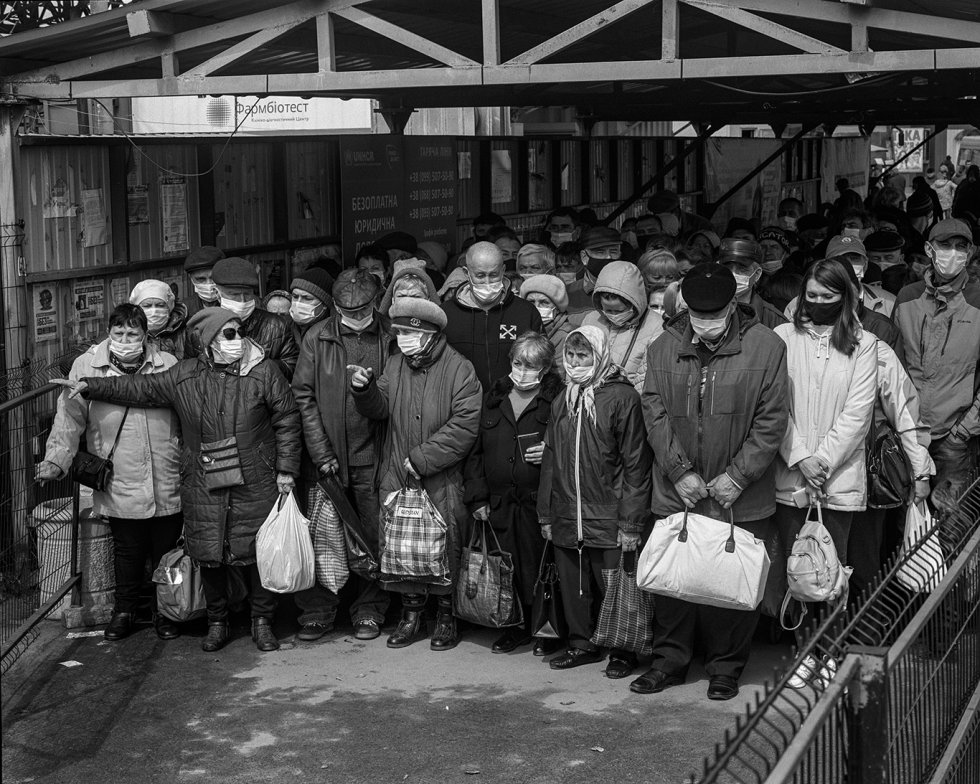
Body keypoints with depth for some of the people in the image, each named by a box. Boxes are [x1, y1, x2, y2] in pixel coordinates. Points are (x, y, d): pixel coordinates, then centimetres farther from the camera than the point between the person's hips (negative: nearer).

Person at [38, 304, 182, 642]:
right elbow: (69, 419, -3)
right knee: (127, 554, 10)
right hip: (120, 486, -1)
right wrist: (56, 460, -14)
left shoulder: (168, 366, 3)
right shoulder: (86, 366, -1)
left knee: (167, 553, 11)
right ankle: (124, 609, 30)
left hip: (168, 486, 1)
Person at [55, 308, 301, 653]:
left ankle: (262, 621, 20)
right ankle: (216, 622, 25)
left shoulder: (264, 372, -4)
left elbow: (286, 421, 0)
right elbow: (140, 388, 9)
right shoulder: (183, 377, 1)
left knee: (257, 552, 2)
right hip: (203, 486, 2)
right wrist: (90, 386, 5)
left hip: (256, 484, -2)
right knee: (209, 556, 6)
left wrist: (286, 469, -3)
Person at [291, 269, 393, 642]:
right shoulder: (317, 338, 2)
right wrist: (320, 452, -5)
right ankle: (317, 611, 13)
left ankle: (369, 610, 19)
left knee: (373, 537, 5)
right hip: (326, 456, 0)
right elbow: (303, 397, 1)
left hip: (373, 457, 0)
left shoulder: (391, 338, 1)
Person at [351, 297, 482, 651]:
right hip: (397, 476, 5)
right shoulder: (396, 364, 8)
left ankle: (447, 616, 19)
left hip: (442, 479, -4)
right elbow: (380, 409, 7)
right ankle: (411, 614, 21)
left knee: (445, 546, 3)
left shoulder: (459, 369, -9)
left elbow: (465, 425, -16)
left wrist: (422, 457, -17)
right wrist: (365, 389, -15)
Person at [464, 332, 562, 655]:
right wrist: (478, 497, 8)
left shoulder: (559, 399, 0)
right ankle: (520, 624, 21)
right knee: (511, 568, 5)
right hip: (500, 504, 4)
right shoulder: (494, 399, 14)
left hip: (542, 503, -4)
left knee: (542, 566, -4)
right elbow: (476, 452, 16)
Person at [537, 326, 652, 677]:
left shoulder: (622, 397, -7)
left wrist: (630, 522, -12)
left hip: (607, 517, -6)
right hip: (566, 517, 6)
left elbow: (635, 463, -9)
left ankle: (622, 651, 16)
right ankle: (582, 644, 26)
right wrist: (546, 514, 12)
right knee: (573, 586, 12)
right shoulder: (562, 401, 12)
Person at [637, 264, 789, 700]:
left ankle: (726, 668, 20)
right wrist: (679, 471, -10)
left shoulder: (765, 348, -6)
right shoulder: (663, 349, 1)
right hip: (677, 495, 2)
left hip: (741, 499, -2)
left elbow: (771, 422, -6)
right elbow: (655, 414, 0)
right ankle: (669, 661, 22)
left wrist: (738, 475, -11)